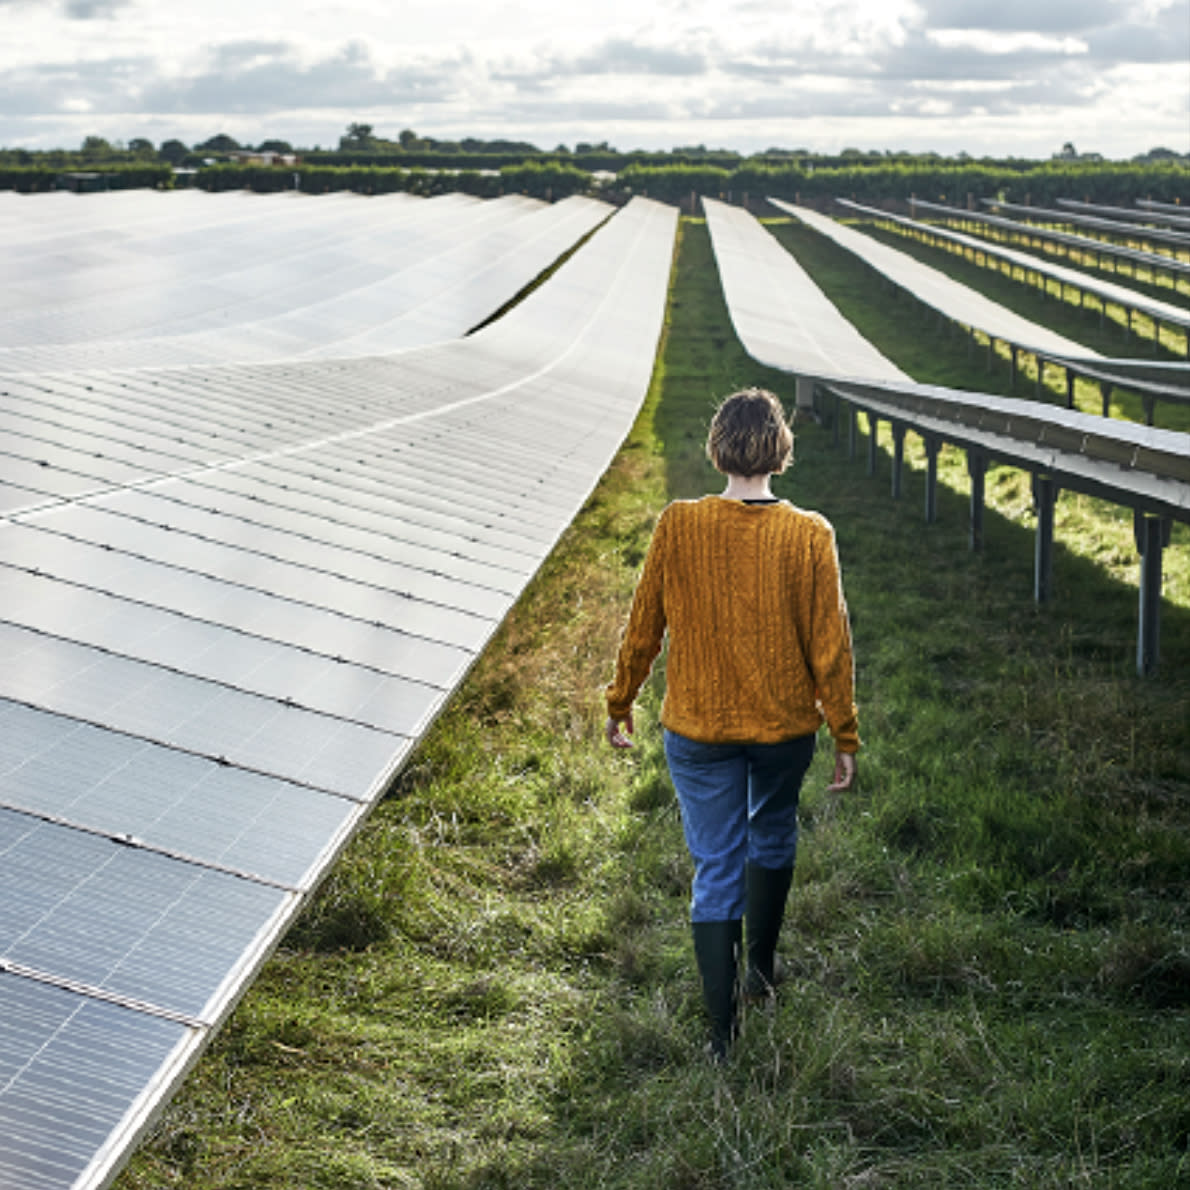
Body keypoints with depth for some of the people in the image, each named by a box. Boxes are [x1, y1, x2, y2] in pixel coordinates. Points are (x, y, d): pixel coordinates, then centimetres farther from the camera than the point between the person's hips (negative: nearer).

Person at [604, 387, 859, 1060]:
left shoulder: (678, 526, -13)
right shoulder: (810, 537, -14)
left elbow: (644, 628, -4)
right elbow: (830, 644, -9)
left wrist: (621, 705, 11)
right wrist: (846, 737, 2)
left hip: (698, 729, 0)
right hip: (785, 725, 1)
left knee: (716, 868, 7)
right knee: (772, 838, 27)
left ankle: (723, 1028, 9)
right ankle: (762, 968, 43)